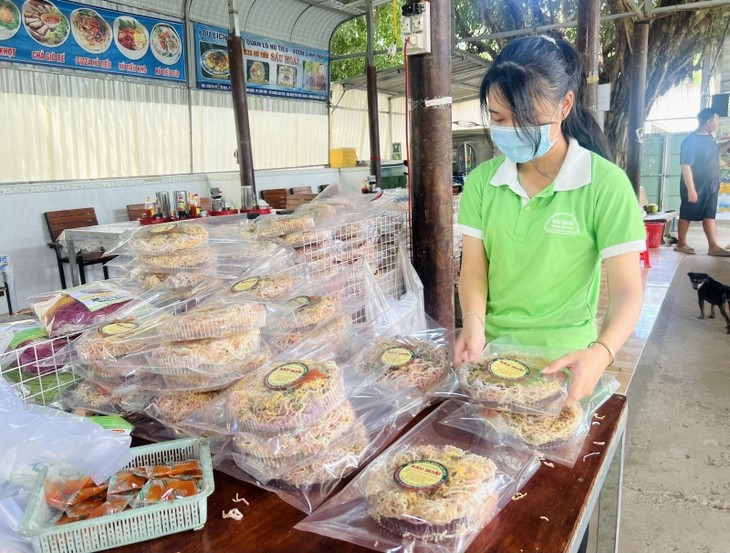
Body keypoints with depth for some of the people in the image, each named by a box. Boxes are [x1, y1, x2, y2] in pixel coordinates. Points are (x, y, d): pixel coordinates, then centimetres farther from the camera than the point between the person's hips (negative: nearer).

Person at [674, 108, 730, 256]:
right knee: (686, 216, 4)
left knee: (710, 216, 6)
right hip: (695, 188, -8)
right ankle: (681, 244, 16)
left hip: (710, 187, 8)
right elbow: (686, 166, -23)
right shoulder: (691, 141, -19)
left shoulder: (709, 137, 8)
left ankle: (713, 247, 7)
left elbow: (715, 150, 30)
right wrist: (691, 189, -26)